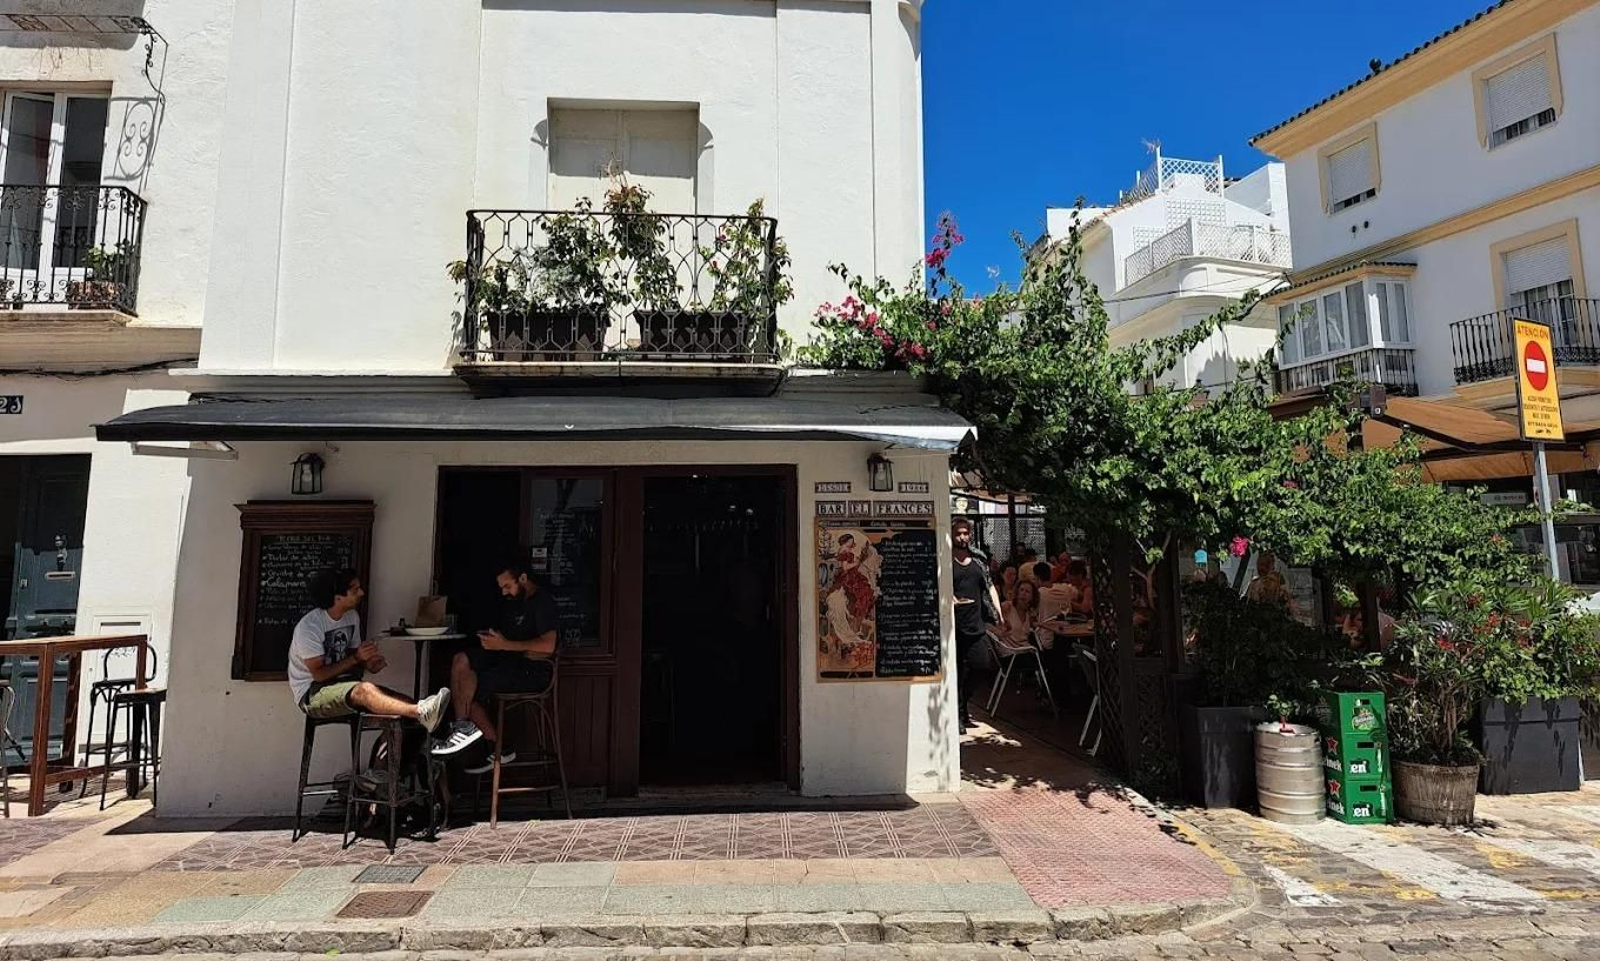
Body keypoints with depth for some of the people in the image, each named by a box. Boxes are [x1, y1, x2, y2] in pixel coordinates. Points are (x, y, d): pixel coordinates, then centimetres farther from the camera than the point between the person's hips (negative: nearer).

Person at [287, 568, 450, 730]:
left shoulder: (352, 616, 5)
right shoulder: (309, 625, -16)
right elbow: (318, 674, -17)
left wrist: (367, 663, -9)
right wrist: (356, 658, -21)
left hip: (342, 683, 7)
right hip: (311, 693, -7)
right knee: (364, 690, -39)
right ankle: (421, 713, -57)